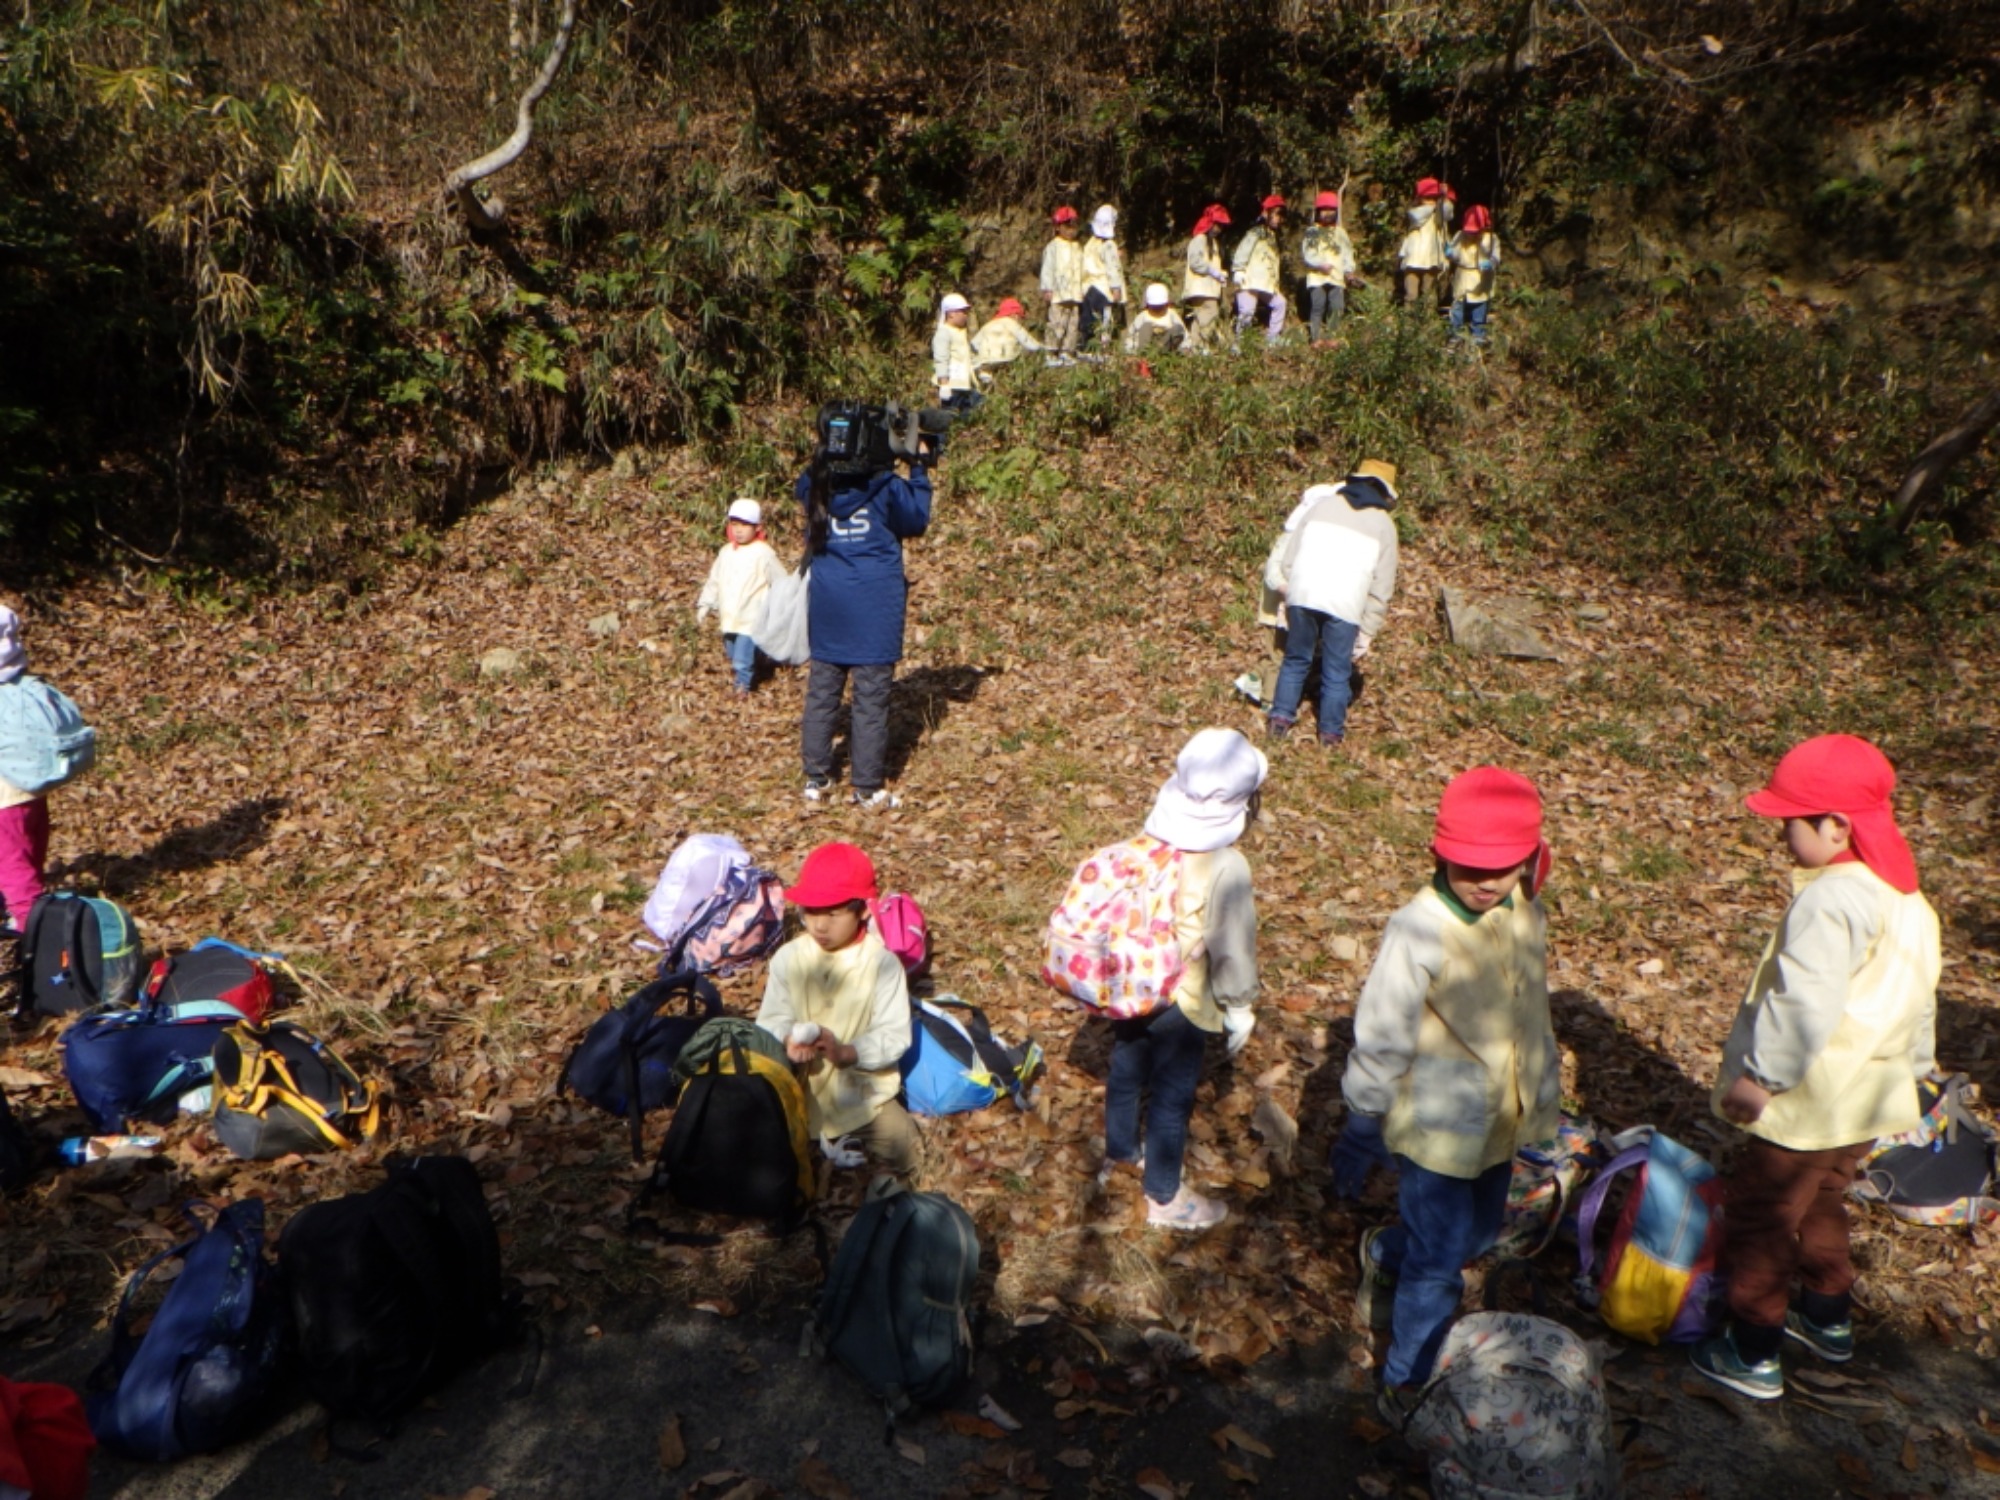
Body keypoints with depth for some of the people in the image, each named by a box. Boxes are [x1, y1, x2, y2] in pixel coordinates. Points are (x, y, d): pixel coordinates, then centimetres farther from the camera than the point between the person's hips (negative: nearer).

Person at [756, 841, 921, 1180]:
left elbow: (895, 1036, -15)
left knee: (906, 1159, -14)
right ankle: (819, 1130, 12)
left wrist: (847, 1053, -31)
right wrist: (787, 1038, -28)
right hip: (799, 1088, 2)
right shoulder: (788, 958, -6)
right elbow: (771, 1019, -5)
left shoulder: (882, 964, -13)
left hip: (861, 1089, -2)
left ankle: (848, 1134, 11)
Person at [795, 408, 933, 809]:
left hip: (826, 602, 4)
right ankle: (868, 787, 6)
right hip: (875, 605, -4)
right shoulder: (883, 484, -9)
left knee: (822, 689, 12)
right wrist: (918, 471, 12)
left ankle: (816, 780, 17)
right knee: (871, 696, 2)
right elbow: (916, 521, 5)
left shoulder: (813, 484, 1)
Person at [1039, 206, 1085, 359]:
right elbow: (1047, 269, -5)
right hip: (1058, 294, -6)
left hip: (1075, 294, 6)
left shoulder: (1078, 248, 18)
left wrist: (1082, 291, 18)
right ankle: (1051, 352, -5)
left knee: (1072, 324, 5)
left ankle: (1066, 352, 11)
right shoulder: (1053, 247, -2)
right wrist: (1047, 289, -11)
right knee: (1057, 323, -10)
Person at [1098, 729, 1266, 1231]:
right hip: (1179, 1004, -6)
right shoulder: (1227, 868, -28)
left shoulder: (1149, 840, -11)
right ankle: (1164, 1198, 33)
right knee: (1171, 1098, 13)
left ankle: (1119, 1152, 53)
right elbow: (1232, 948, -18)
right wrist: (1240, 1008, -1)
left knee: (1126, 1068, 27)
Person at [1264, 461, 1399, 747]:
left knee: (1296, 659, 18)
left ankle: (1280, 718, 19)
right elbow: (1382, 586, 8)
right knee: (1336, 671, 11)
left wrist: (1288, 590, 18)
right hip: (1345, 604, -2)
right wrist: (1368, 630, 12)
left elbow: (1288, 554, 11)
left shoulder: (1321, 504, 15)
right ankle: (1330, 731, 19)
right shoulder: (1383, 524, 11)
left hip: (1302, 594, 2)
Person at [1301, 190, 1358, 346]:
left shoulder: (1340, 231, 17)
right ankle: (1316, 339, -8)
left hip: (1336, 276, 3)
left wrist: (1349, 269, -5)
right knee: (1317, 307, -9)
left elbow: (1347, 251, 12)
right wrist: (1320, 265, -16)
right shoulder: (1311, 232, 8)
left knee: (1337, 306, -7)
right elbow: (1306, 254, -1)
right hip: (1316, 276, -3)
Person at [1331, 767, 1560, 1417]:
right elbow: (1380, 1042, -18)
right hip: (1436, 1130, -7)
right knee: (1439, 1264, 4)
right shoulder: (1419, 931, -26)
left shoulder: (1527, 915, -5)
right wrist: (1360, 1135, -12)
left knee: (1475, 1235, 24)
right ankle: (1406, 1387, 26)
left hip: (1500, 1126, 7)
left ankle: (1384, 1253, 53)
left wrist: (1544, 1090, 21)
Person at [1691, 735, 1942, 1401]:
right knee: (1821, 1205, 28)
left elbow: (1805, 1002, -33)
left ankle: (1753, 1356, 16)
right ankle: (1830, 1321, 45)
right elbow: (1918, 1000, 19)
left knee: (1760, 1221, 5)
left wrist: (1760, 1075, -27)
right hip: (1865, 1098, 10)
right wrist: (1914, 1065, 32)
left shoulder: (1832, 898, -26)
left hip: (1804, 1103, -9)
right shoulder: (1907, 898, 7)